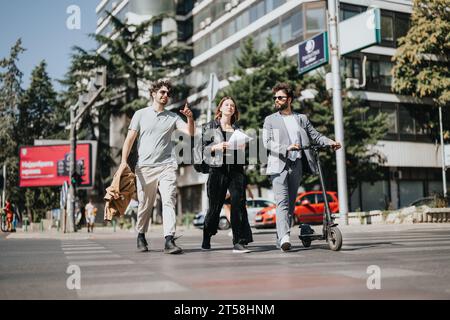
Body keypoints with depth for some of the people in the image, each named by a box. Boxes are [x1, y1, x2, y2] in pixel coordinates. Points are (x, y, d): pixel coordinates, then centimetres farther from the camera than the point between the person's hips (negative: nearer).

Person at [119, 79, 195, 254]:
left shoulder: (173, 117, 13)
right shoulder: (141, 114, 10)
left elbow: (190, 133, 1)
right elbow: (130, 139, 6)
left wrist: (190, 118, -18)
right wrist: (124, 160, -5)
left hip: (167, 166, 1)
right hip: (145, 166, 0)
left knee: (169, 202, -13)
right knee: (144, 205, 6)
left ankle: (169, 240, -18)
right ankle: (141, 236, 26)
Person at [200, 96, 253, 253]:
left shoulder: (237, 129, 17)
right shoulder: (210, 127, 7)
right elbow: (202, 148, 2)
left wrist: (242, 148, 2)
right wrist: (216, 147, -14)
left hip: (236, 169, 3)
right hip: (218, 169, -2)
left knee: (239, 203, -11)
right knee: (215, 206, 2)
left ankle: (239, 242, -11)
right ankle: (206, 239, 22)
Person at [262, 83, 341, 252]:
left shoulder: (302, 118, 17)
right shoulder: (270, 120, 9)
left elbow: (315, 135, 18)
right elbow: (267, 142, -3)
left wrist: (330, 142, -1)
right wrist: (286, 148, -18)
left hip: (296, 166, 3)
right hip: (279, 165, -3)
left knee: (290, 203, 4)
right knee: (282, 202, -16)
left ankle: (280, 239, 12)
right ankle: (284, 237, -25)